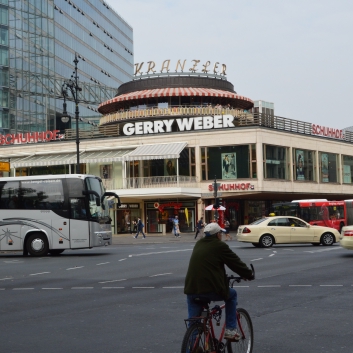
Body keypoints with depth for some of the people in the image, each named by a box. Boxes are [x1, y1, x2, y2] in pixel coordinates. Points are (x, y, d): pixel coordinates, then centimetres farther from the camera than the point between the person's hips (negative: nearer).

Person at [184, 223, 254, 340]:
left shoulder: (198, 245, 18)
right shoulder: (220, 246, -1)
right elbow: (236, 262, 5)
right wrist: (249, 275, 22)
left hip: (191, 290, 5)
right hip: (211, 289, -5)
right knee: (232, 294, 24)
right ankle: (230, 330, 21)